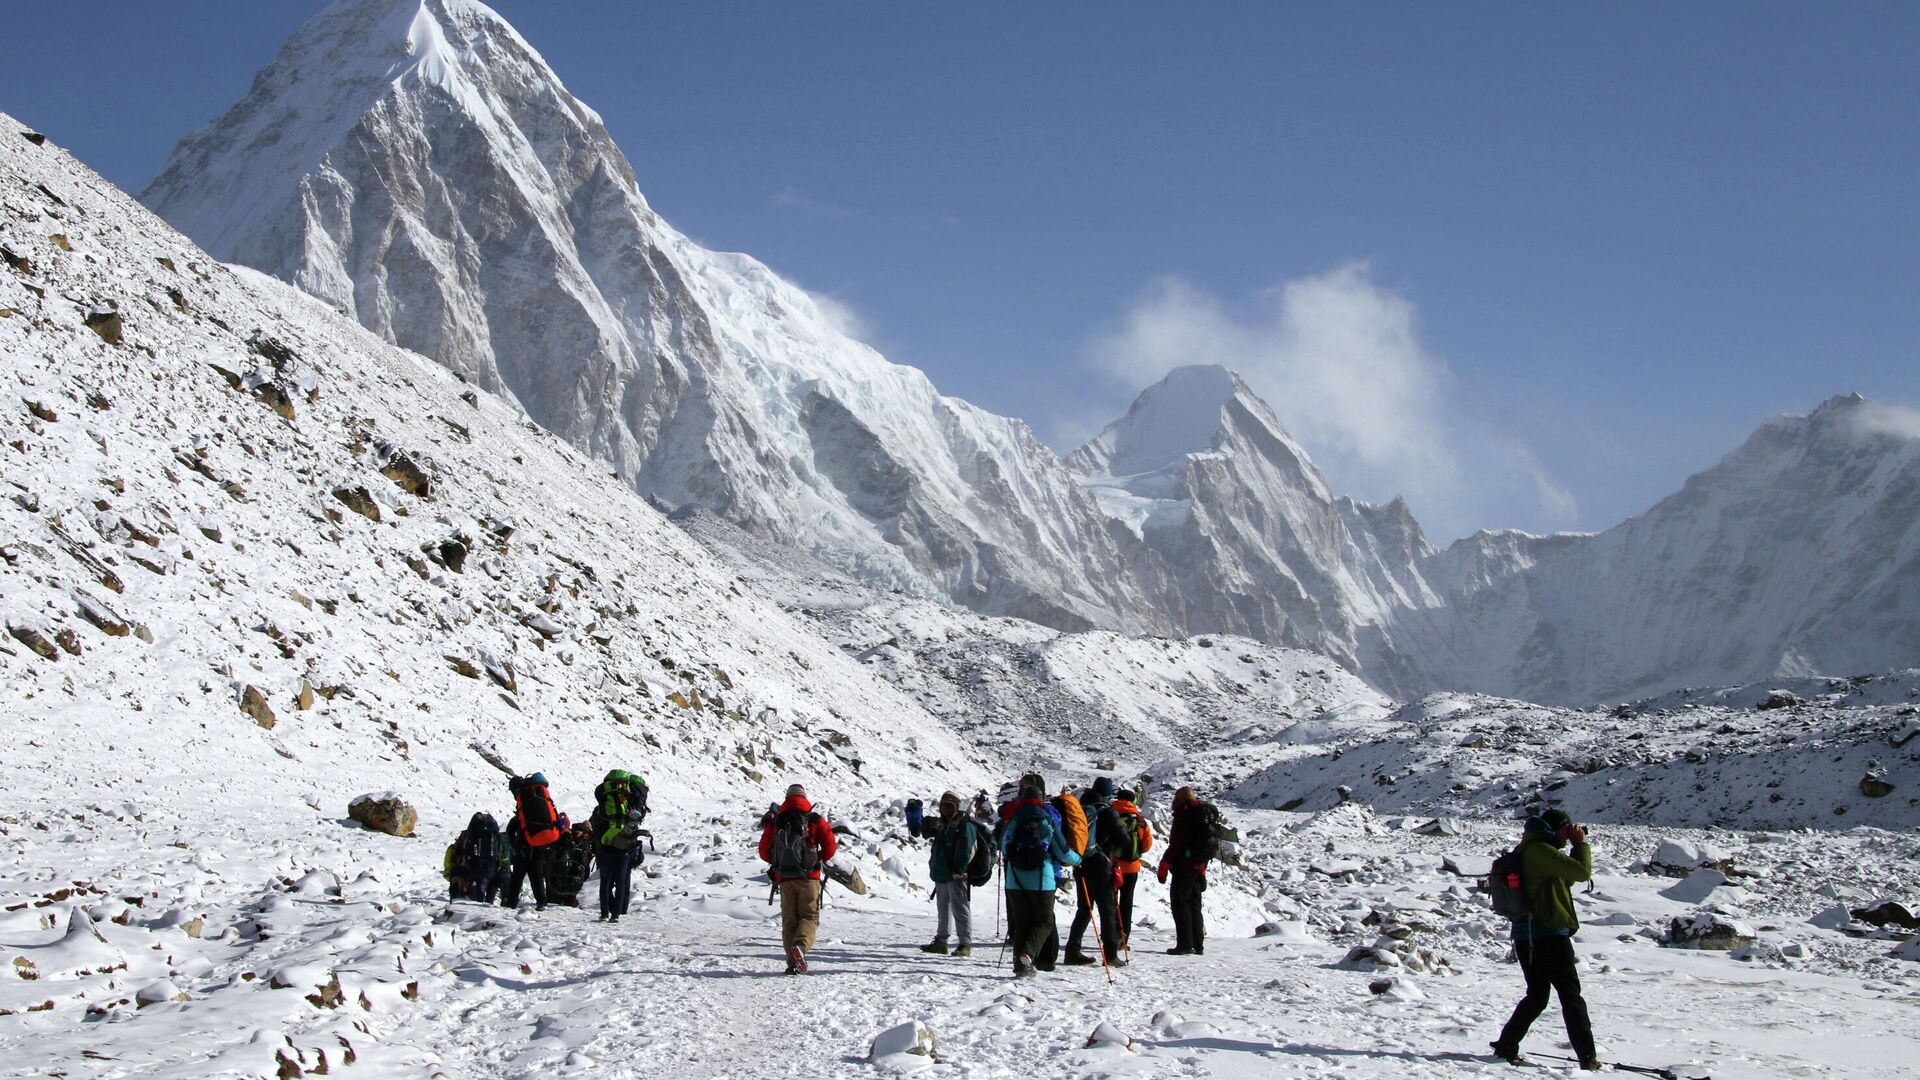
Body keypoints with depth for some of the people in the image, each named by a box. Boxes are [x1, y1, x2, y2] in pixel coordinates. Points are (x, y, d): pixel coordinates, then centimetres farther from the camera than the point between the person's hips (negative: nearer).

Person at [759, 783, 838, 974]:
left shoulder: (775, 822, 7)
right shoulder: (815, 820, 2)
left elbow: (764, 851, 6)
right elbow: (830, 846, -1)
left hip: (784, 879, 2)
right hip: (809, 877, -2)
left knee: (789, 920, 9)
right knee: (810, 916, 3)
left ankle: (793, 962, 0)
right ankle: (800, 946, -26)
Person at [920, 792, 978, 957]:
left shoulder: (965, 826, -10)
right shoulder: (941, 825, 18)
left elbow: (965, 851, -18)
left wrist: (958, 871, -22)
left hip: (956, 877, -9)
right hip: (941, 875, 9)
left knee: (960, 909, -9)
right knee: (943, 909, 17)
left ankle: (965, 944, -7)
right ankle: (940, 941, 27)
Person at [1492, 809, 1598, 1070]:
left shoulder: (1527, 850, 17)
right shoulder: (1540, 850, -15)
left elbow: (1565, 877, 25)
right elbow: (1582, 872, -18)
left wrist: (1576, 847, 14)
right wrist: (1581, 843, -2)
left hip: (1526, 937, 9)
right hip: (1549, 935, -9)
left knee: (1536, 996, 16)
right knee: (1571, 997, -3)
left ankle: (1506, 1047, 11)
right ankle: (1587, 1057, -3)